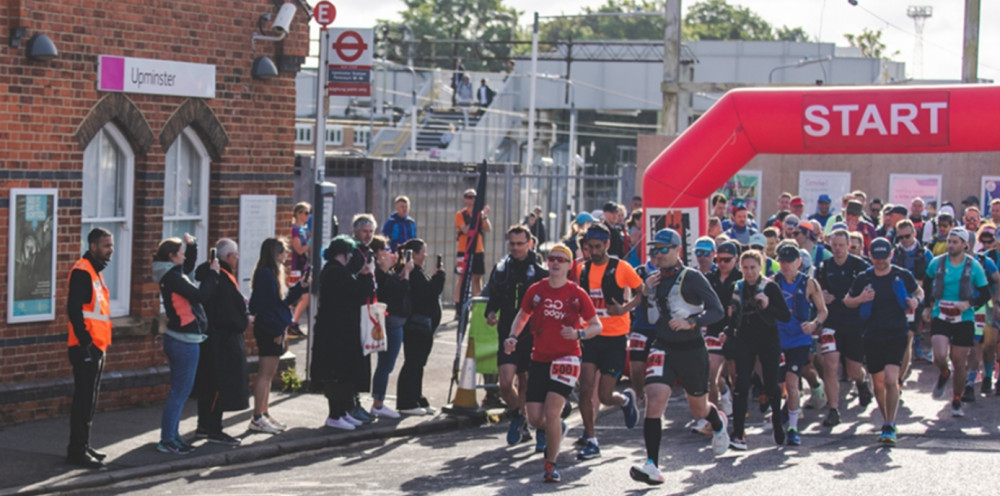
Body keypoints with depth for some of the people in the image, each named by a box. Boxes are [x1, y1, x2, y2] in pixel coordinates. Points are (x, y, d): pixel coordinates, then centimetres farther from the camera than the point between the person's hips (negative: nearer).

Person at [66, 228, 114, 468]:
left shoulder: (95, 271, 17)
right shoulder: (82, 271, -13)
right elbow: (74, 309, -21)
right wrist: (86, 342, -23)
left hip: (96, 347, 10)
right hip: (86, 347, -10)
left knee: (89, 399, 14)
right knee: (83, 399, -7)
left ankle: (84, 446, 21)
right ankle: (77, 451, -5)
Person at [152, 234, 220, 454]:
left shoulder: (172, 274, 11)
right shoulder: (173, 277, -18)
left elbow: (189, 266, 32)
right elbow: (201, 295, -22)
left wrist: (191, 245, 18)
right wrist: (213, 273, -11)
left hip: (178, 340, 10)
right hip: (185, 342, -10)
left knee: (179, 390, 16)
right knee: (180, 391, -6)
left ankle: (172, 436, 22)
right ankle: (167, 440, -4)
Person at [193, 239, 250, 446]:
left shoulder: (207, 273, 9)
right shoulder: (223, 279, -22)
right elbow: (227, 315, -25)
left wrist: (240, 304, 13)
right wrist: (245, 321, -8)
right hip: (223, 341, -10)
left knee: (209, 384, 17)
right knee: (222, 384, -3)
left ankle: (204, 426, 25)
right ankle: (214, 430, 1)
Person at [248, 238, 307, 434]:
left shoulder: (275, 274, 15)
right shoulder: (265, 274, -16)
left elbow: (285, 300, 18)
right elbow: (260, 305, -21)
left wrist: (300, 287, 5)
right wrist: (275, 330, -21)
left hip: (275, 330, 10)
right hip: (268, 330, -10)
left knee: (269, 374, 14)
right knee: (265, 373, -6)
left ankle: (264, 414, 20)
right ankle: (257, 418, -3)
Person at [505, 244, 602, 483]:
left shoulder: (577, 294, -4)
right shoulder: (536, 290, 3)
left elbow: (597, 325, 2)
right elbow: (522, 315, 18)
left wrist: (579, 334, -18)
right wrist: (513, 337, 0)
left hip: (566, 358, -3)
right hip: (539, 358, 4)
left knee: (551, 412, -15)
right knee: (534, 417, 1)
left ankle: (551, 464, 2)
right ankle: (557, 430, 37)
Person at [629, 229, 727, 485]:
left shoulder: (691, 278, -12)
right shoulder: (656, 279, 5)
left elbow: (717, 310, -13)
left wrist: (690, 322, -28)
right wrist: (646, 293, 0)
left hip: (691, 350, -4)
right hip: (662, 348, 4)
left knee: (698, 409, 15)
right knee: (654, 401, -17)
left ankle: (718, 423, 53)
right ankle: (652, 466, -19)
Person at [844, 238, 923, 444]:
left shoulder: (903, 276, -1)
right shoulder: (863, 279, 3)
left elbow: (919, 291, 16)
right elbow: (847, 301, 13)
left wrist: (916, 300, -7)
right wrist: (860, 299, -10)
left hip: (896, 335, -3)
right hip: (872, 336, 3)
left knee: (891, 379, -18)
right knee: (878, 383, 10)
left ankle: (890, 427, -16)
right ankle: (887, 421, 30)